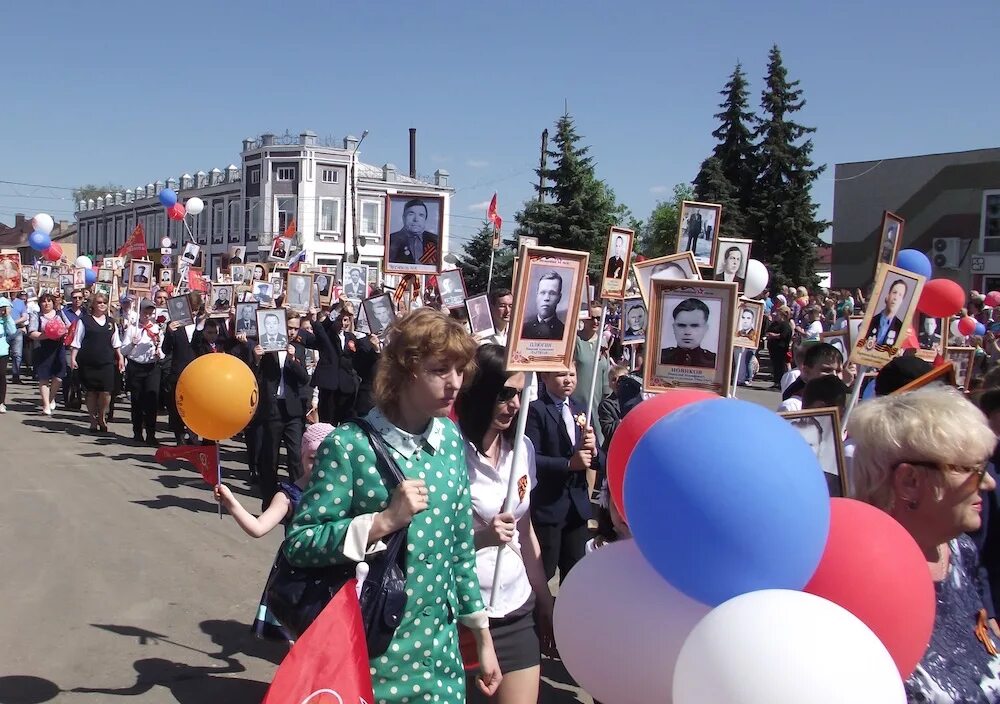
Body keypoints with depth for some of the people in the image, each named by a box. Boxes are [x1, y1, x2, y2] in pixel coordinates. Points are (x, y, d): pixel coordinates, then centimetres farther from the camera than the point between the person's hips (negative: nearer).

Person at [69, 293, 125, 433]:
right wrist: (73, 358, -5)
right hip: (88, 363, -2)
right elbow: (76, 341, 2)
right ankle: (93, 420, 15)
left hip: (107, 362, 2)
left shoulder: (111, 322, 13)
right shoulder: (85, 321, 3)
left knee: (106, 392, -7)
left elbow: (116, 343, 18)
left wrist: (120, 358, 14)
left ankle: (102, 417, 15)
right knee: (91, 391, 3)